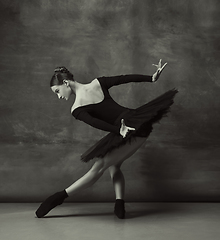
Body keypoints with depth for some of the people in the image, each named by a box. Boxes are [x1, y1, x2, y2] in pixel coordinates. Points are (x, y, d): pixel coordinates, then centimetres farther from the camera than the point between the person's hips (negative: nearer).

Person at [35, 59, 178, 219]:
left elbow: (95, 123, -21)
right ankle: (120, 205, 8)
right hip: (140, 125, 6)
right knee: (113, 165, 19)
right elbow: (126, 78, 6)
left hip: (127, 133, -6)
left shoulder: (77, 109, -6)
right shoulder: (98, 83, 9)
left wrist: (118, 130, -25)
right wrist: (152, 78, 8)